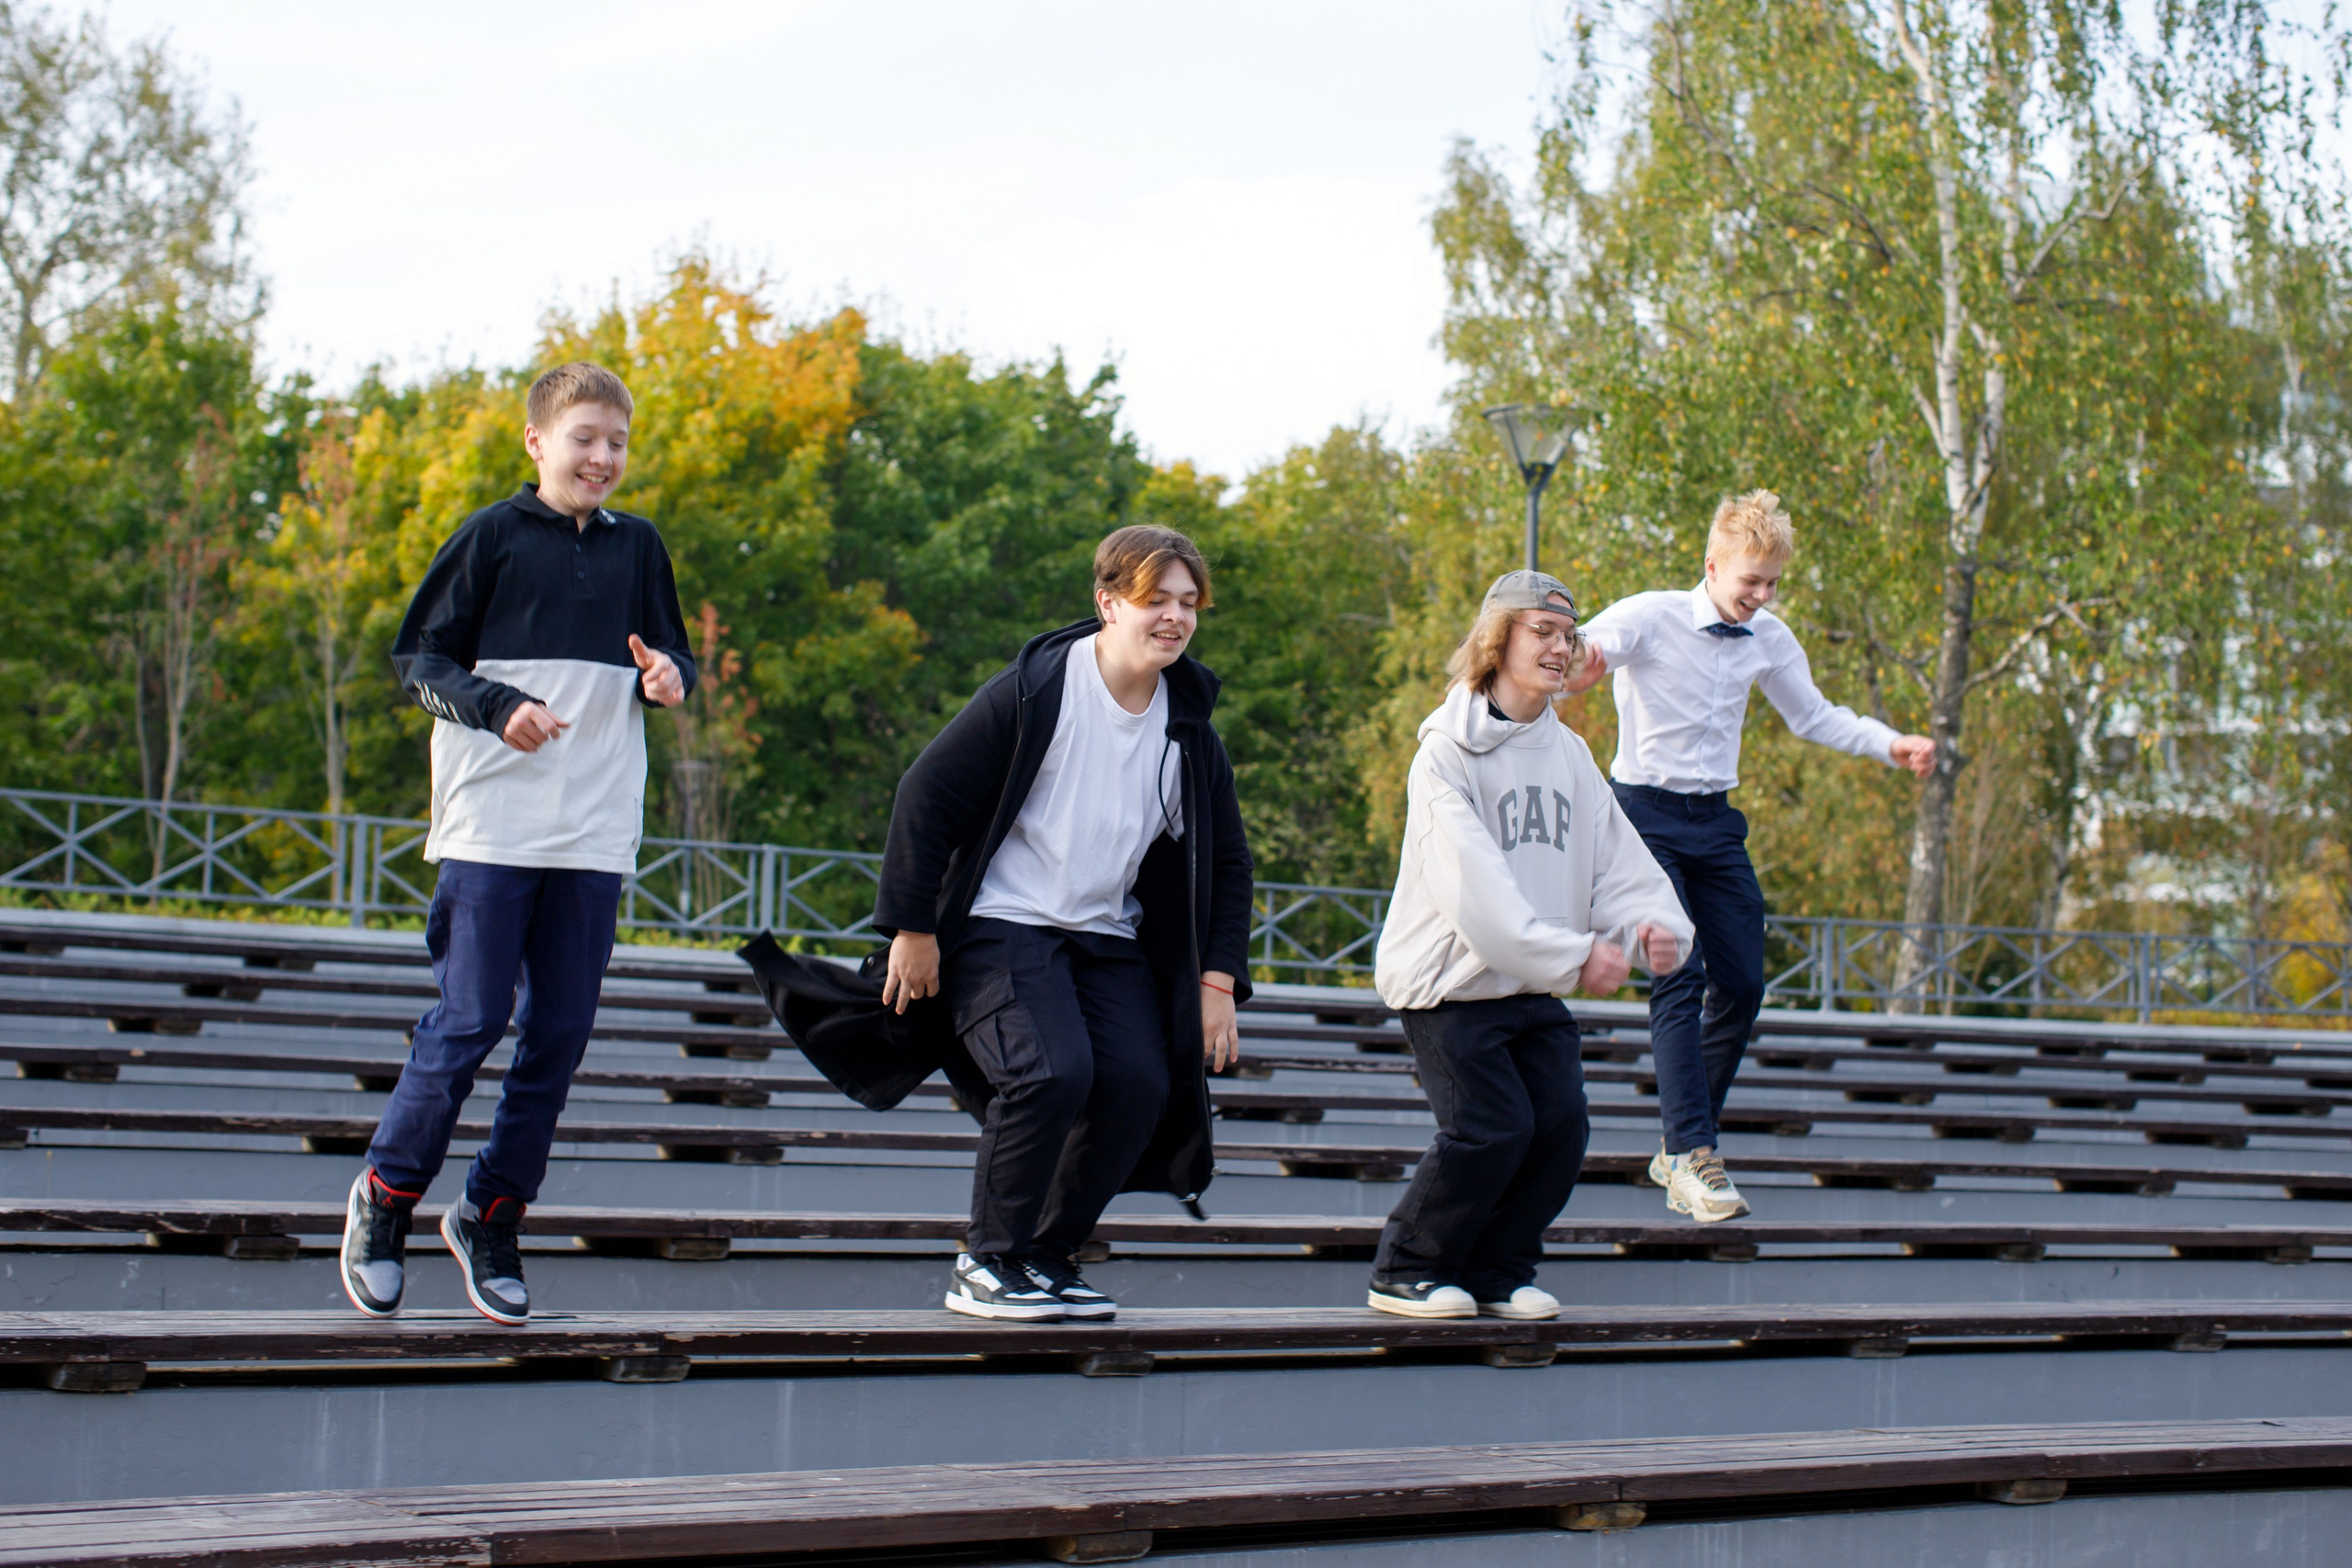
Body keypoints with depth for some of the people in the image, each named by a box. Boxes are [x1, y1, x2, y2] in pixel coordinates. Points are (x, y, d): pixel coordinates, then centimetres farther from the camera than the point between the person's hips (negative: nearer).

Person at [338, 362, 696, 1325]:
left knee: (561, 1030, 3)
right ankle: (386, 1194, 13)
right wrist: (496, 707, -16)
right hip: (492, 827, -4)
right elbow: (417, 658, 0)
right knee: (469, 1019, -6)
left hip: (594, 838, 4)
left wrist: (670, 676, -2)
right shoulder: (492, 538, 0)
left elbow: (672, 653, 22)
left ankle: (491, 1217, 17)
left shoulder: (637, 549, 13)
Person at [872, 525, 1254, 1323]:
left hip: (1109, 938, 6)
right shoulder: (1032, 690, -12)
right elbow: (926, 794, -10)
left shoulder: (1188, 731, 4)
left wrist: (1218, 982, 5)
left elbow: (1225, 860, 14)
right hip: (1004, 926, -6)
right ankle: (986, 1264, -9)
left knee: (1140, 1085, -12)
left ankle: (1049, 1258, 6)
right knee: (1052, 1071, -25)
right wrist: (912, 928, -11)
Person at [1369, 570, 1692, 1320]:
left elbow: (1617, 858, 6)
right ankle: (1406, 1272, 3)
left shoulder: (1568, 752, 10)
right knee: (1492, 1128, -15)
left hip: (1534, 989, 7)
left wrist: (1654, 922, -16)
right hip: (1450, 982, -6)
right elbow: (1475, 884, -22)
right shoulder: (1448, 751, -12)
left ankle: (1499, 1273, 13)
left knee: (1562, 1124, -5)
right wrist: (1574, 955, -27)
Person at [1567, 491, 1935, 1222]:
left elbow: (1814, 716, 18)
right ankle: (1692, 1159, -20)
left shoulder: (1768, 638, 5)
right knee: (1680, 981, -18)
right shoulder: (1650, 618, -12)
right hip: (1646, 815, -6)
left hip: (1714, 821, 6)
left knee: (1741, 984, 4)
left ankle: (1681, 1149, 18)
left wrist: (1891, 744, 3)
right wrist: (1577, 670, -50)